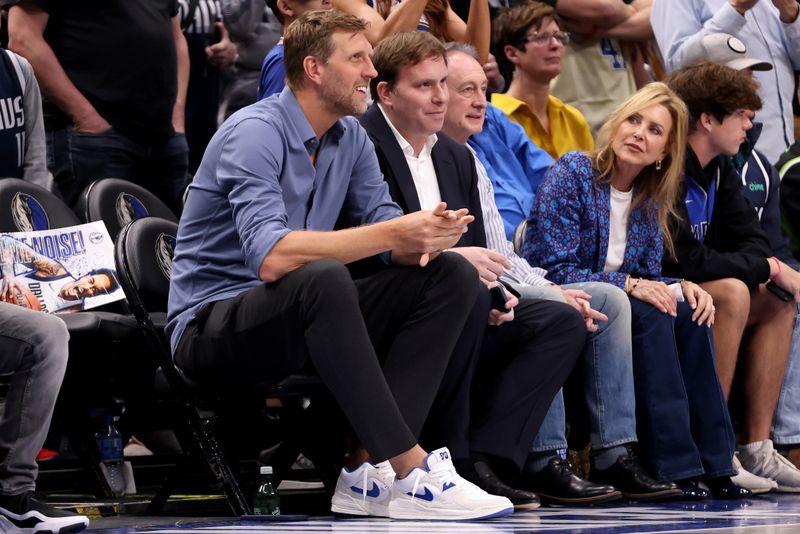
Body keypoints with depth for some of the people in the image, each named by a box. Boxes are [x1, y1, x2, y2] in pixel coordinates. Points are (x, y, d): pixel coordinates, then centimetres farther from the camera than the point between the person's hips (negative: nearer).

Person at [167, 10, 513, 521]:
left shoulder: (351, 138, 8)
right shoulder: (256, 133, -18)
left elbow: (391, 237, 2)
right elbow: (270, 257, -32)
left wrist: (423, 238, -24)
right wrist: (392, 234, -33)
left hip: (304, 322, 8)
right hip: (212, 323, -8)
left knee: (452, 274, -6)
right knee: (322, 278, -38)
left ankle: (372, 469, -20)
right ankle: (409, 469, -33)